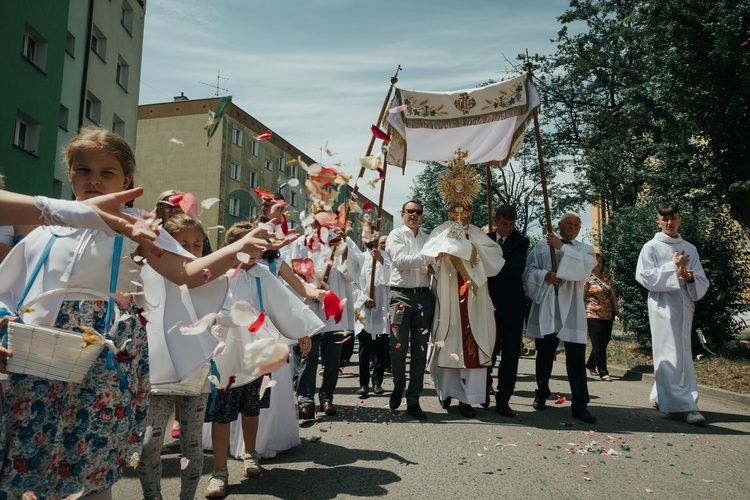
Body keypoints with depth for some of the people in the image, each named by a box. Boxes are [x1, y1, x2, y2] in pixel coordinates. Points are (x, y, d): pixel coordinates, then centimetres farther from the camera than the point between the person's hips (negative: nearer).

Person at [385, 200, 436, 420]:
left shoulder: (428, 238, 17)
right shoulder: (396, 235, 6)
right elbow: (400, 261, -10)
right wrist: (428, 257, -13)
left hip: (424, 296, 3)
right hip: (401, 295, -3)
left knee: (420, 351, 3)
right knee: (398, 348, -6)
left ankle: (413, 401, 11)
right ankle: (398, 387, 22)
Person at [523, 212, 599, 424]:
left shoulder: (585, 249, 11)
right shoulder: (542, 246, 10)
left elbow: (585, 266, -10)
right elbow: (529, 270, 5)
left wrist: (562, 247, -16)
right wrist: (544, 275, -14)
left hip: (571, 311, 0)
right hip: (545, 308, 1)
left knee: (576, 358, -5)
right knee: (544, 355, 13)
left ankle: (580, 405, 2)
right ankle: (542, 394, 31)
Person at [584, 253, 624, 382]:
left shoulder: (608, 278, 13)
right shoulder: (587, 279, -4)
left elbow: (613, 296, 15)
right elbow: (582, 298, -7)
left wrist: (617, 311, 8)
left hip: (608, 316, 6)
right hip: (594, 316, -6)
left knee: (604, 343, 10)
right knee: (599, 345, -4)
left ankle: (590, 365, 28)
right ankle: (603, 372, 2)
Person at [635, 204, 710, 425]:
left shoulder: (689, 249, 14)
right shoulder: (651, 247, 2)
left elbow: (702, 282, 11)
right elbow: (645, 276, -8)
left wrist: (689, 277, -11)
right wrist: (673, 267, -9)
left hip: (685, 304, 5)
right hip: (663, 304, -5)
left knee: (683, 354, 9)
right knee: (670, 355, -8)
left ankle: (661, 397, 22)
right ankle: (682, 405, -10)